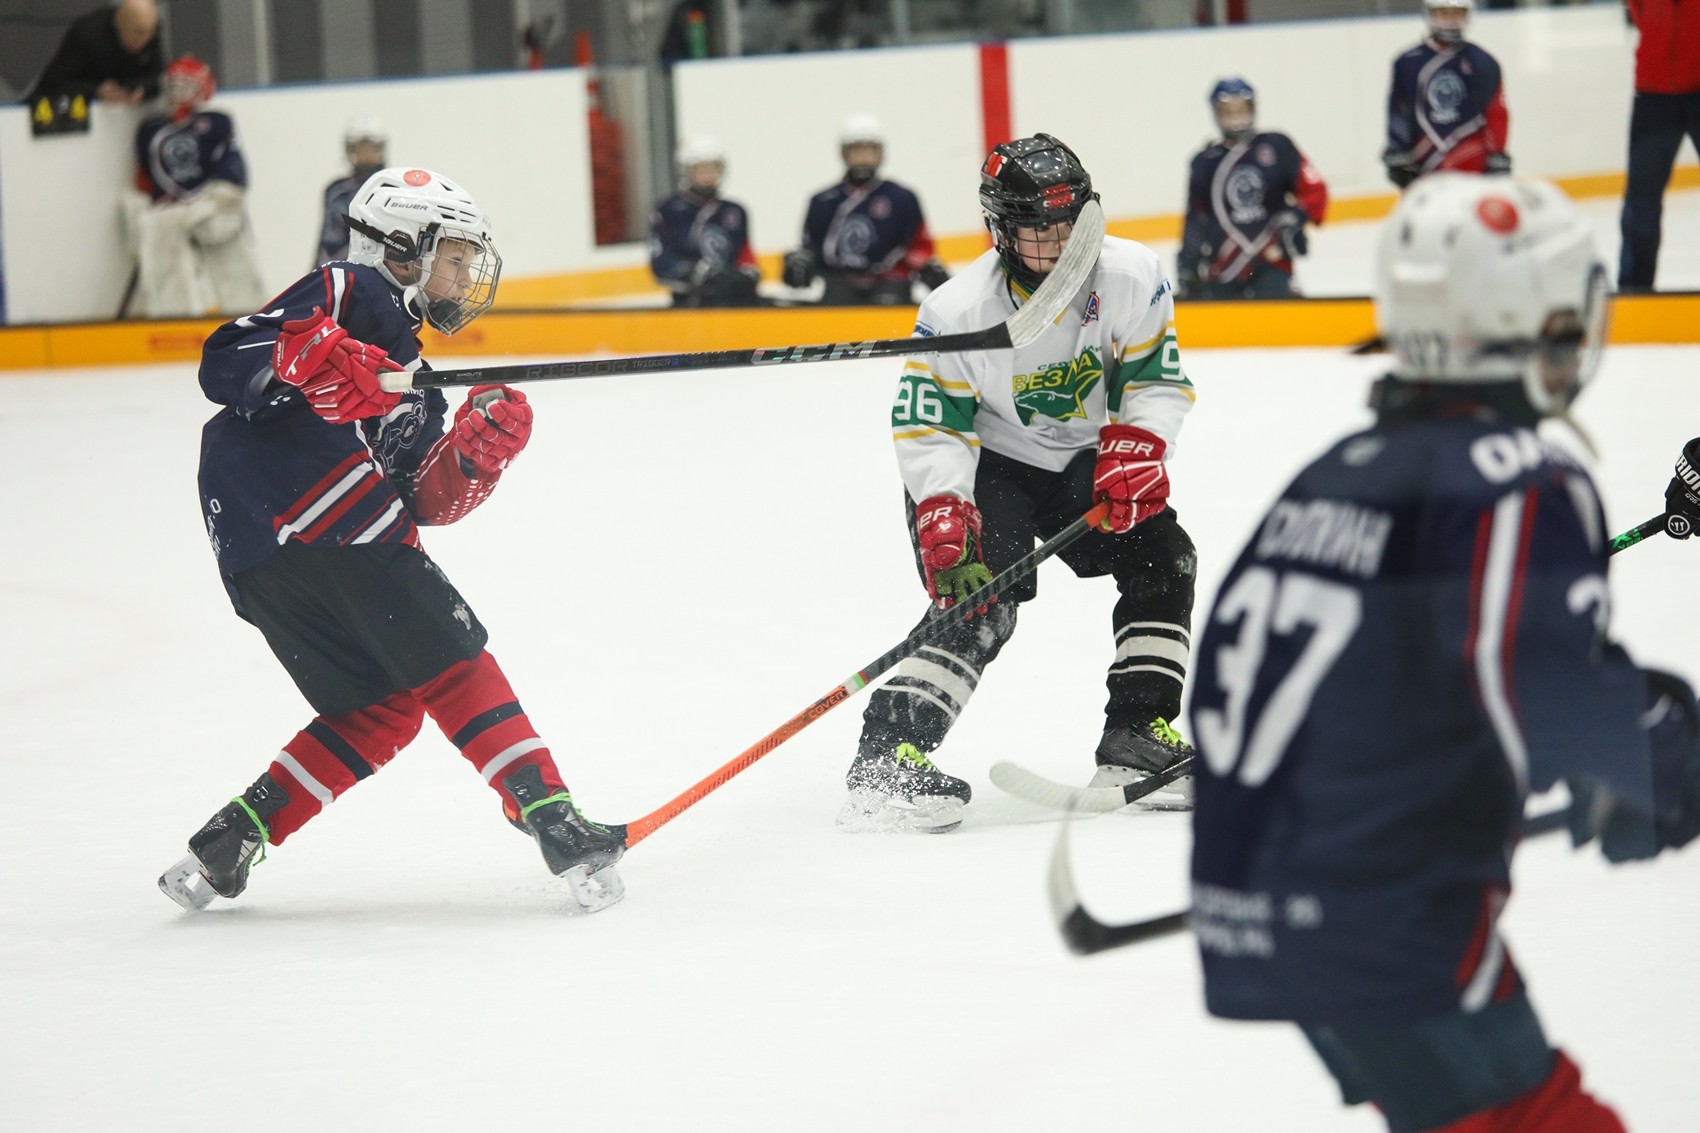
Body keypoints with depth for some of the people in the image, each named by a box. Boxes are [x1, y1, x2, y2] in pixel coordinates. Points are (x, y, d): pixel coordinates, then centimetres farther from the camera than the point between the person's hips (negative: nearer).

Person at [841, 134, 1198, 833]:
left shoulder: (1133, 278, -18)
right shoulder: (958, 312, -27)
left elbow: (1158, 380, -5)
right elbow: (926, 428, -22)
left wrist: (1133, 448, -22)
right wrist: (944, 519, -33)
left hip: (1080, 458, 5)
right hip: (984, 466, -5)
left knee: (1161, 558, -5)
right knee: (980, 601, -23)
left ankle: (1139, 737, 1)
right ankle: (886, 759, -28)